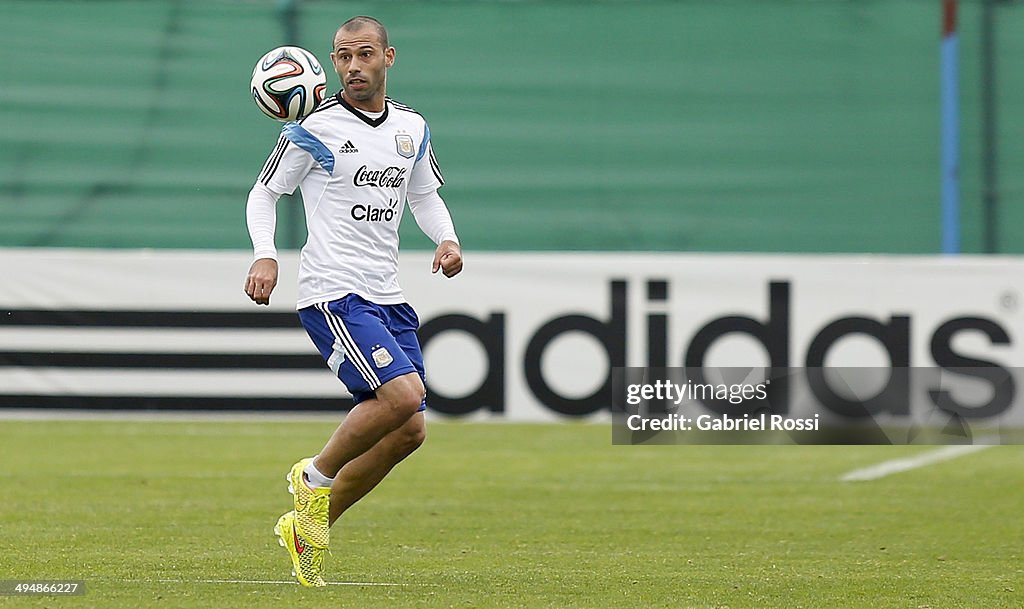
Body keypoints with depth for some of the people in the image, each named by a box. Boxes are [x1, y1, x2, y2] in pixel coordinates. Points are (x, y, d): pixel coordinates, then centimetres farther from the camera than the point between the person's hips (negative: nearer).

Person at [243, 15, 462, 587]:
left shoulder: (412, 128, 11)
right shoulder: (314, 128, -6)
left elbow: (426, 194, 24)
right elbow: (264, 193, 2)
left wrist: (447, 238, 4)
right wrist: (265, 255, -15)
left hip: (388, 296, 7)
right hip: (333, 293, -7)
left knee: (410, 430, 0)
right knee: (403, 393, -25)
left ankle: (310, 526, 15)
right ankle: (314, 478, -2)